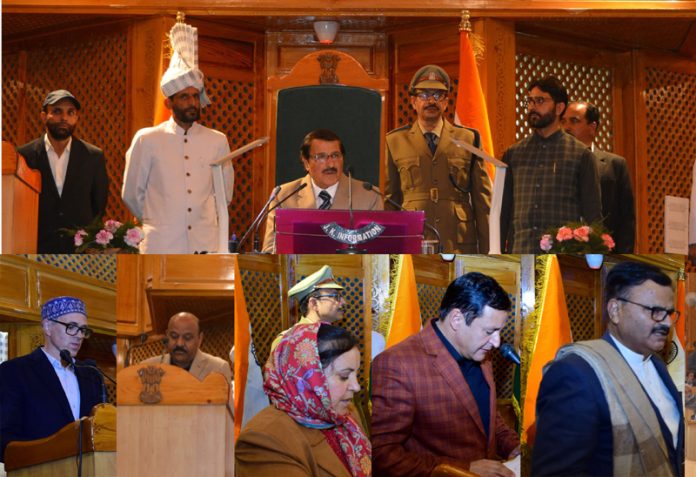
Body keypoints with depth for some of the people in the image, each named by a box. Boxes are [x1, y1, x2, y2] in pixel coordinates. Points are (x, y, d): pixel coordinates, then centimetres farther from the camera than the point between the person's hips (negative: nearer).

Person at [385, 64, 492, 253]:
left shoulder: (468, 139, 10)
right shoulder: (395, 141, 11)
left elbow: (482, 198, 9)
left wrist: (485, 252, 4)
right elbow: (389, 200, 12)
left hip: (459, 245, 0)